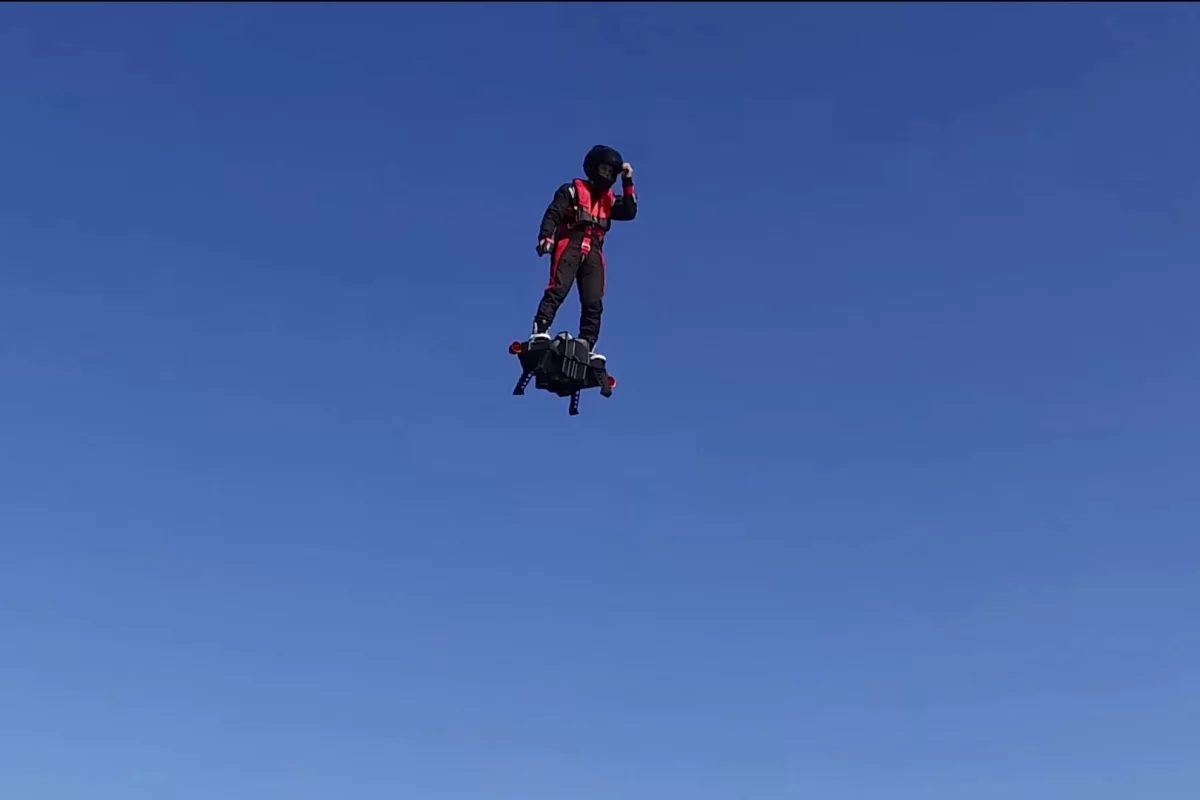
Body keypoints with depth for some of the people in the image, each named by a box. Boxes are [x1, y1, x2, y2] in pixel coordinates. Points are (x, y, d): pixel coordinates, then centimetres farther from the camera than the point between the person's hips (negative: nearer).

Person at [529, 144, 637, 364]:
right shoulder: (572, 190, 10)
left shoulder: (610, 199, 23)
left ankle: (586, 346, -7)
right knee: (558, 289, -22)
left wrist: (628, 183, 3)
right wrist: (546, 236, -19)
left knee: (594, 302, -6)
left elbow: (630, 212, 7)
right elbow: (553, 214, -2)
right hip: (570, 245, -5)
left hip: (593, 252, 5)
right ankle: (540, 331, -29)